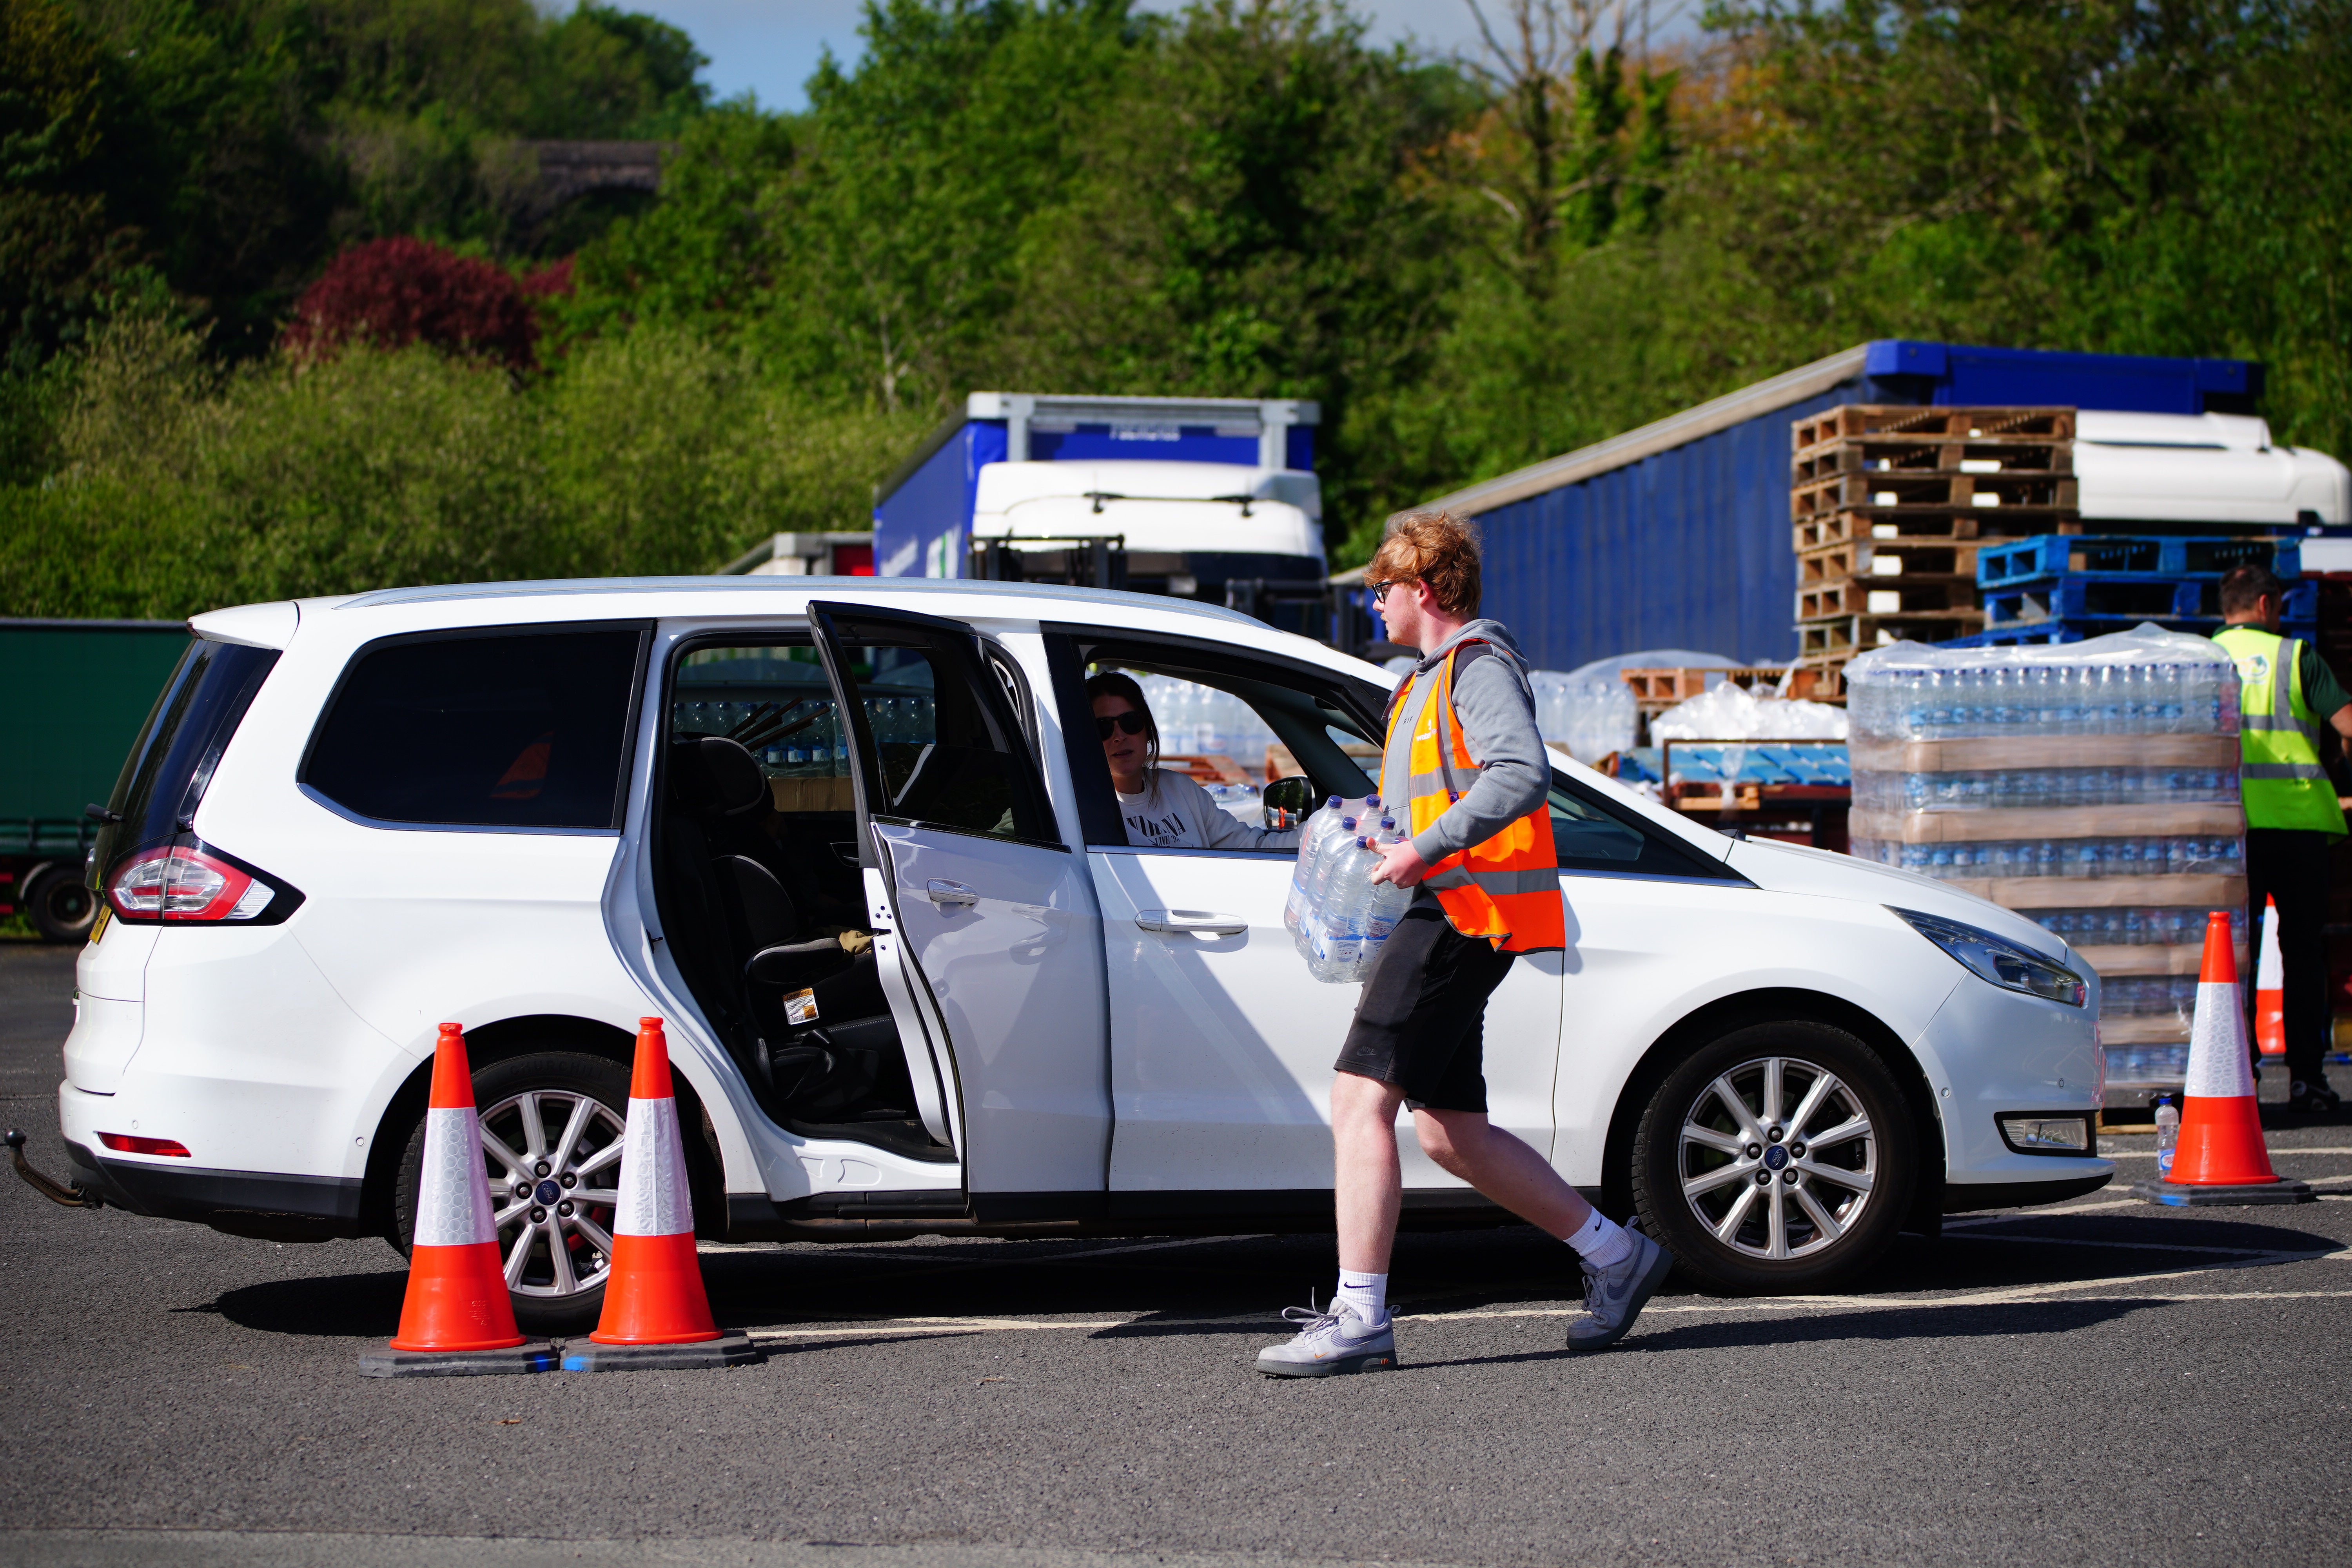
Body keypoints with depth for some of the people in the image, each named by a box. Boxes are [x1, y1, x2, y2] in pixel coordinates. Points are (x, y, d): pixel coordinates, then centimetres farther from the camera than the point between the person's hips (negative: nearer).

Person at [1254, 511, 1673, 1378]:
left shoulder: (1479, 668, -7)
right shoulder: (1427, 681, 26)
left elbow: (1522, 775, -24)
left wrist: (1425, 850, -28)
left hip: (1466, 915, -11)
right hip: (1443, 915, 11)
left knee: (1362, 1099, -18)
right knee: (1453, 1134, 12)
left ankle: (1359, 1319, -21)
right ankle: (1617, 1256, 21)